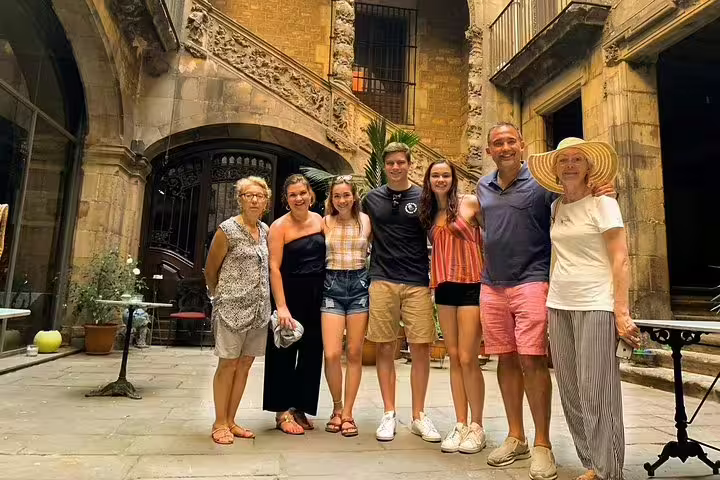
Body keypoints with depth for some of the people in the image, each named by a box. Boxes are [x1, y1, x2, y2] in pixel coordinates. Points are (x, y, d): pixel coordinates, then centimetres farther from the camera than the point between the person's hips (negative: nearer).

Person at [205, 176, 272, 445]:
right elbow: (210, 269, 0)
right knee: (228, 364, 1)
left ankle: (230, 421, 22)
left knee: (245, 364, 10)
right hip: (233, 307, -6)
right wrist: (219, 295, 11)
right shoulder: (227, 230, -8)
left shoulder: (265, 230, 9)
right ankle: (220, 424, 15)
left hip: (259, 308, 6)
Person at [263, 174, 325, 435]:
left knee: (312, 353, 10)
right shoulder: (280, 226, -9)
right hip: (290, 294, -5)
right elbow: (274, 268, -14)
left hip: (317, 295, 5)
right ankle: (283, 411, 16)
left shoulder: (320, 220, 7)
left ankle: (300, 409, 24)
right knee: (284, 352, 3)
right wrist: (281, 307, -22)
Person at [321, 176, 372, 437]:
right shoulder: (325, 222, 4)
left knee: (354, 354, 4)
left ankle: (347, 413, 19)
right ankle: (337, 408, 18)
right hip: (331, 286, 0)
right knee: (331, 354, -7)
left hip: (359, 284, 0)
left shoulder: (366, 221, 4)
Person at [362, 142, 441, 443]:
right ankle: (389, 415, 18)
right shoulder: (372, 199, 10)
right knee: (385, 349, 5)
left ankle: (418, 416, 16)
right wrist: (369, 268, 11)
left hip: (417, 283, -1)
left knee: (421, 349, 0)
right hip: (382, 282, 1)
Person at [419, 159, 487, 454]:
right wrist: (433, 280, 8)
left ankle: (477, 427, 12)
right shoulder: (430, 214, 12)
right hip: (444, 288, 5)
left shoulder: (470, 203, -3)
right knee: (454, 358, 8)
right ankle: (460, 425, 18)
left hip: (470, 285, -5)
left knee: (468, 359, -4)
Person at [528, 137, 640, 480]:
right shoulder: (555, 208, 13)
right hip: (558, 305, 6)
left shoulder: (603, 204, -3)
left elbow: (620, 260, -8)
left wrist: (622, 314, -14)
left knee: (596, 393, -4)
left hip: (595, 305, -6)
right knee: (570, 393, 8)